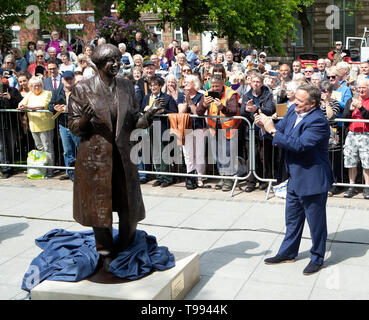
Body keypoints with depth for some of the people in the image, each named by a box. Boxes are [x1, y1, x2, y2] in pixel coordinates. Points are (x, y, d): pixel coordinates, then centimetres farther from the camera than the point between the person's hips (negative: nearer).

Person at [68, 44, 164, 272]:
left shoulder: (126, 86, 6)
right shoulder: (83, 89, -6)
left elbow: (133, 121, 10)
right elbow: (74, 127, -3)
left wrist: (147, 117, -10)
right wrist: (85, 119, -24)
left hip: (123, 155, 4)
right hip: (95, 157, -3)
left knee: (130, 209, 8)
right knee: (100, 208, 7)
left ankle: (126, 252, 29)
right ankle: (106, 254, 26)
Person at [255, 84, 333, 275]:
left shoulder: (318, 121, -23)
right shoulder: (293, 111, 3)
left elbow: (299, 145, -31)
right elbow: (280, 129, 11)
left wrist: (273, 130, -28)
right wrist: (265, 126, -11)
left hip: (312, 179, -8)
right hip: (295, 177, 8)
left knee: (316, 221, 8)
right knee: (292, 218, 21)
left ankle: (317, 258, 26)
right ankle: (288, 253, 37)